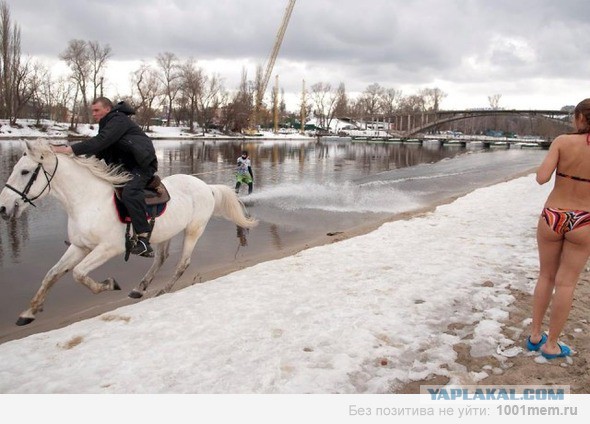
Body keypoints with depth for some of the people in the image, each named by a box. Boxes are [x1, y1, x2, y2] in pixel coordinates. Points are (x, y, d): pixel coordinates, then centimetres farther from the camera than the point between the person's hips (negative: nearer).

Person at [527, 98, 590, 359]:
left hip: (552, 217, 1)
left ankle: (535, 335, 26)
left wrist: (546, 161, 1)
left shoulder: (562, 141, -10)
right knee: (566, 283, 10)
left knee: (546, 276, 18)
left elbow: (542, 178, -18)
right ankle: (551, 345, 19)